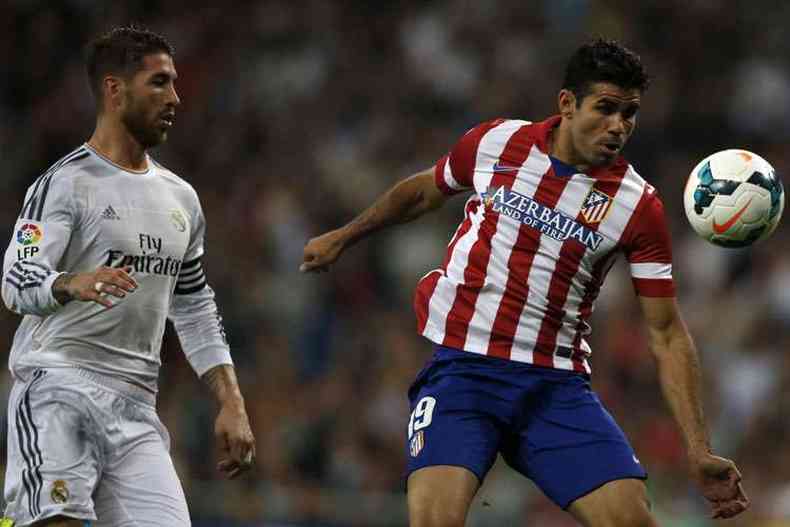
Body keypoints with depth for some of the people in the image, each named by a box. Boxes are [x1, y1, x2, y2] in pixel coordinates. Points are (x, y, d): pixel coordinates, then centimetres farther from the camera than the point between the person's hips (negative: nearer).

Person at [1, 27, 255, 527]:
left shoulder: (181, 199, 20)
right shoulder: (66, 183, -3)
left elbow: (196, 312, 26)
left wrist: (232, 403, 16)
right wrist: (74, 284, -37)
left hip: (135, 408, 7)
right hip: (58, 392, -6)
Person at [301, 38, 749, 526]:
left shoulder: (639, 206, -4)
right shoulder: (495, 143, -1)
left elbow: (667, 333, -2)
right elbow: (425, 191, 21)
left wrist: (700, 450, -10)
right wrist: (343, 238, 34)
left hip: (557, 386, 1)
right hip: (460, 368, -1)